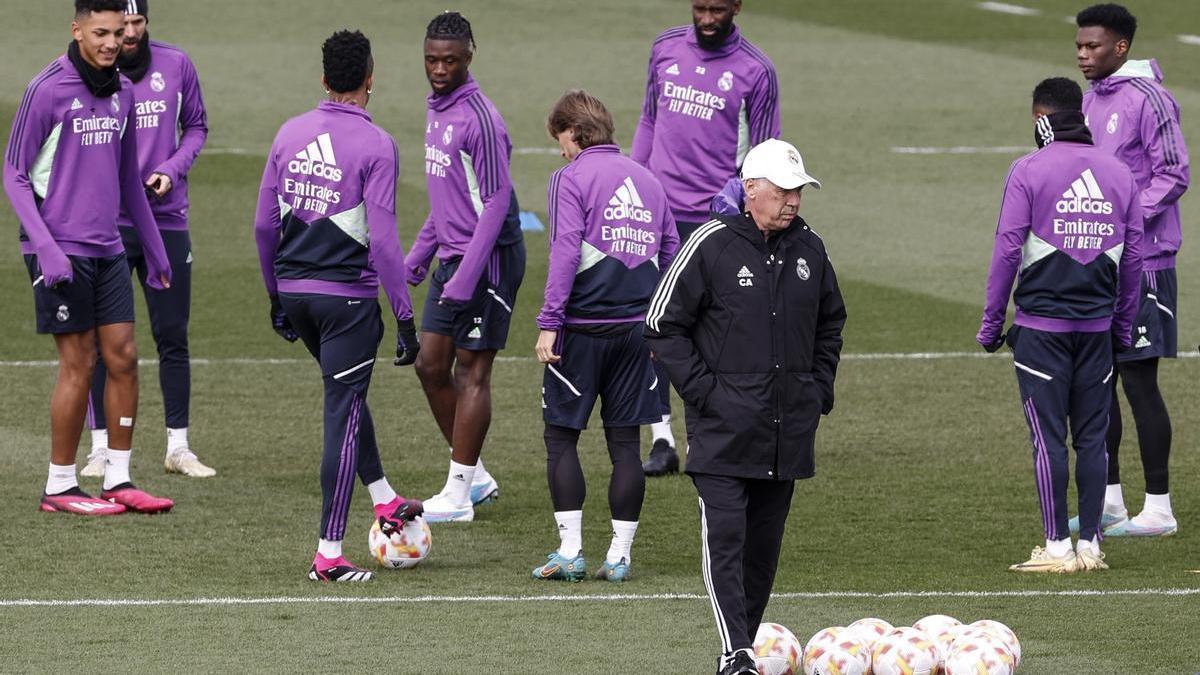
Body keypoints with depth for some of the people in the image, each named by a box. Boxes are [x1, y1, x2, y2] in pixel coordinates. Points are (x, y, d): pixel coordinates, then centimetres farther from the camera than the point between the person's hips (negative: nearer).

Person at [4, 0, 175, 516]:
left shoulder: (121, 92, 10)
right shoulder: (48, 90, -11)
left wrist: (154, 248, 21)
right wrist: (44, 246, -17)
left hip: (106, 248, 7)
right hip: (61, 251, -7)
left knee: (123, 357, 4)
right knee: (78, 363, -4)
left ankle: (118, 480, 12)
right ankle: (60, 487, 6)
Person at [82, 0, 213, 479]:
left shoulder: (176, 65, 2)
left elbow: (195, 127, 13)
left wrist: (172, 170, -5)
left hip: (167, 220, 2)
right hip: (105, 223, -2)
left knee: (173, 336, 5)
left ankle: (178, 448, 12)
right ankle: (102, 448, 6)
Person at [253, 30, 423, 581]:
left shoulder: (290, 135, 4)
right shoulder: (376, 146, -13)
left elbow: (264, 225, 8)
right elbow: (384, 240, -16)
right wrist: (405, 318, -10)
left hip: (295, 289, 6)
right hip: (349, 297, -6)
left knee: (347, 396, 26)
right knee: (342, 418, 0)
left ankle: (385, 503, 37)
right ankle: (329, 556, 0)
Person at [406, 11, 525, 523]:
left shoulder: (479, 119, -18)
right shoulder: (436, 110, 11)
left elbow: (496, 203, -20)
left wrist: (465, 278, -23)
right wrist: (420, 253, 20)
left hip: (488, 259, -9)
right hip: (452, 255, 9)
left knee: (472, 371, -3)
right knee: (430, 365, 11)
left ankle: (458, 496, 3)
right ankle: (476, 478, 22)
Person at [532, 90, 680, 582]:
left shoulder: (572, 178, -5)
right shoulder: (647, 180, 13)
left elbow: (565, 252, -14)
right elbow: (670, 251, 15)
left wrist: (549, 323, -14)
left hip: (582, 326, -5)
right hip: (635, 328, 5)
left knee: (562, 436, 3)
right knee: (625, 440, 7)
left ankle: (570, 551, -2)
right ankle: (619, 555, 7)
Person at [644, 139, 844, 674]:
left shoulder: (808, 249, 9)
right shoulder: (711, 245, -7)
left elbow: (830, 323, 26)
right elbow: (663, 324, -3)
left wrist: (820, 389, 15)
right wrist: (702, 390, -9)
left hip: (789, 429, 5)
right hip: (724, 429, -5)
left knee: (764, 542, 9)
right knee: (725, 537, -13)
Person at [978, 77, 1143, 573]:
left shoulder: (1029, 171, -6)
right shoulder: (1118, 173, 8)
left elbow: (1008, 251, -7)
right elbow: (1133, 255, 11)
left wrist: (991, 322, -1)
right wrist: (1123, 324, 19)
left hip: (1041, 323, -4)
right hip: (1097, 326, 4)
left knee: (1048, 436, -1)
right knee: (1092, 436, 8)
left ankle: (1057, 547, -2)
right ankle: (1090, 545, 8)